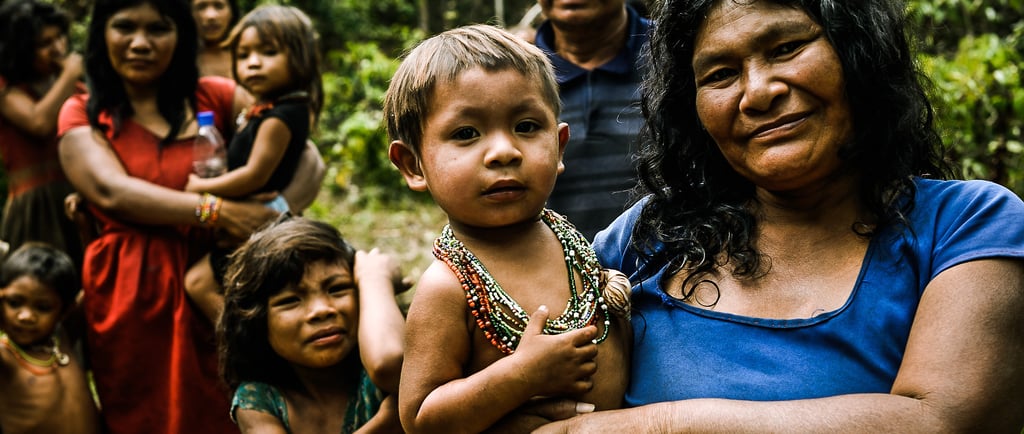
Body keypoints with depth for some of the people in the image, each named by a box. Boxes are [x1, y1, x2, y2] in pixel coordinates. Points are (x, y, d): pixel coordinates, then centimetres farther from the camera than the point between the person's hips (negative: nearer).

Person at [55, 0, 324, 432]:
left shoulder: (216, 98, 8)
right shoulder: (81, 115, 5)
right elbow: (112, 191, -13)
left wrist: (278, 213, -19)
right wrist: (214, 212, -22)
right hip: (131, 298, -1)